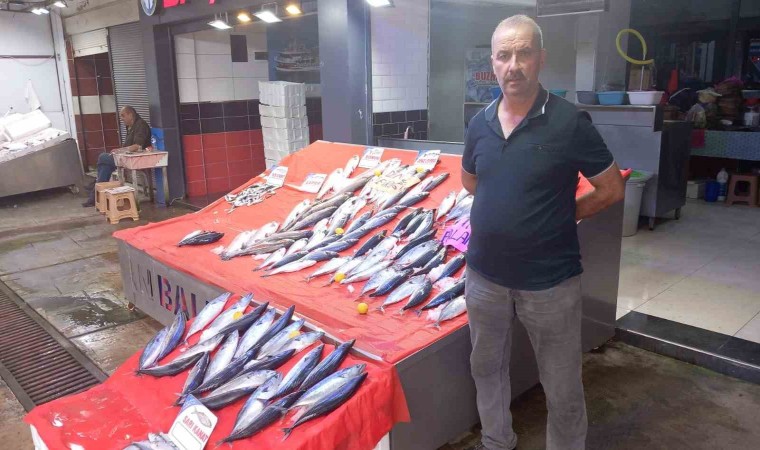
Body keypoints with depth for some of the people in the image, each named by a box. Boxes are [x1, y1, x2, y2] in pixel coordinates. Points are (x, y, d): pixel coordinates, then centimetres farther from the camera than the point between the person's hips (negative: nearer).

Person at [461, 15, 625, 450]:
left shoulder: (569, 122, -13)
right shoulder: (480, 123, 1)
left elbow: (612, 188, -4)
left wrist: (561, 215, -4)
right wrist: (508, 207, 8)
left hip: (550, 283, -4)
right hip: (484, 277, 5)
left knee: (563, 390, 10)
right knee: (487, 370, 22)